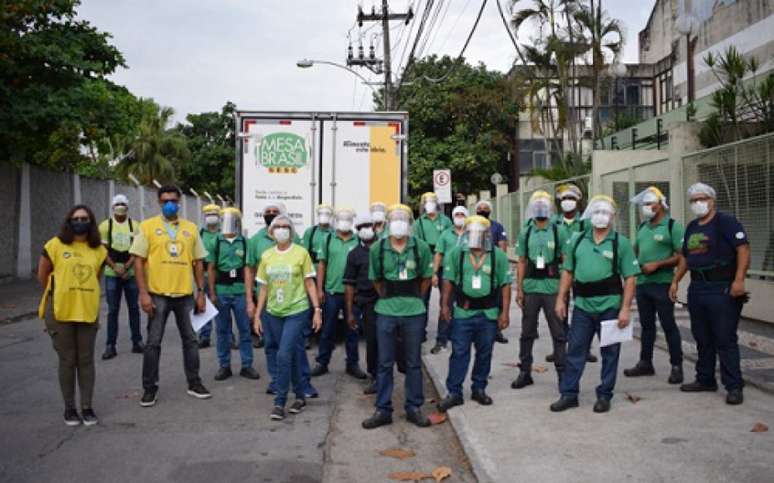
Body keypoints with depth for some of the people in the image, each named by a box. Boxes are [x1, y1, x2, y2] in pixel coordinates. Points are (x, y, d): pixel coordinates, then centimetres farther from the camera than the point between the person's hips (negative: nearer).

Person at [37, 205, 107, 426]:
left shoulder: (99, 250, 4)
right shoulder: (55, 245, -5)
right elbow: (42, 275, 6)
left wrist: (86, 296, 12)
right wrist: (57, 294, 14)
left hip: (88, 312, 2)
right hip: (60, 312, -2)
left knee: (86, 360, 7)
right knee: (67, 361, 6)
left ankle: (87, 407, 16)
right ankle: (69, 408, 18)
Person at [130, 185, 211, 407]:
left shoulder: (190, 228, 7)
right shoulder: (148, 226, -2)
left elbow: (198, 262, 10)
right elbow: (139, 261, -5)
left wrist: (201, 293, 5)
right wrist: (143, 293, -12)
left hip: (185, 294, 3)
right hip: (158, 294, -3)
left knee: (190, 339, 12)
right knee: (153, 342, 4)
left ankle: (194, 383, 24)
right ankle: (150, 388, 16)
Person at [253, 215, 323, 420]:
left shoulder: (301, 253, -5)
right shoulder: (266, 255, 6)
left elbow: (309, 283, -2)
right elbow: (263, 287, 10)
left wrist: (317, 310, -7)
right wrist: (257, 315, 8)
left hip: (296, 311, -4)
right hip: (273, 313, 4)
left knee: (284, 355, -12)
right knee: (291, 357, 12)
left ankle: (279, 402, -1)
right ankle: (300, 396, 28)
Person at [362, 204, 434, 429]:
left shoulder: (421, 247, -4)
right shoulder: (377, 248, -2)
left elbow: (427, 277, 8)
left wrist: (415, 298, 8)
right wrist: (386, 297, 9)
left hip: (414, 312, 0)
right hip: (386, 312, 0)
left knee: (413, 362, 9)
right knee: (384, 363, 6)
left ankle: (414, 408, 22)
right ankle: (383, 410, 16)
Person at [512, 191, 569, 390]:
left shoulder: (559, 231, 0)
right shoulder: (525, 233, 8)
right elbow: (522, 262, 10)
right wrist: (519, 289, 4)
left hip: (552, 287, -2)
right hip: (530, 287, 3)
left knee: (558, 332, 2)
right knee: (527, 332, 9)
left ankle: (562, 372, 12)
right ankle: (525, 372, 19)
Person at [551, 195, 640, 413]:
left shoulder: (621, 243, -1)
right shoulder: (577, 240, 10)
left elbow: (630, 278, -5)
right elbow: (567, 271, 13)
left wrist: (625, 309, -12)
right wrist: (561, 299, 5)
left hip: (610, 306, -2)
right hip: (582, 305, 3)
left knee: (610, 353, 7)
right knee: (575, 350, 6)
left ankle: (604, 396, 20)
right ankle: (568, 394, 15)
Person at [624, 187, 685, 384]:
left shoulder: (672, 226, -8)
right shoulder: (643, 227, 14)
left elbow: (681, 255, -13)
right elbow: (635, 250, 24)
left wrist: (657, 265, -18)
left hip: (662, 283, -7)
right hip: (642, 282, 7)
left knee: (668, 325, -1)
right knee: (646, 325, 14)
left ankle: (677, 366, 7)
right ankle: (645, 363, 24)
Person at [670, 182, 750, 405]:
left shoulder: (726, 221, -7)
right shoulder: (692, 227, 16)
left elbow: (743, 248, -16)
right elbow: (685, 256, 23)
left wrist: (739, 279, -24)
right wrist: (675, 281, 18)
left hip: (722, 289, -8)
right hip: (697, 288, 8)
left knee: (725, 339, -5)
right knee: (702, 339, 14)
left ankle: (734, 386, 2)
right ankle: (705, 380, 25)